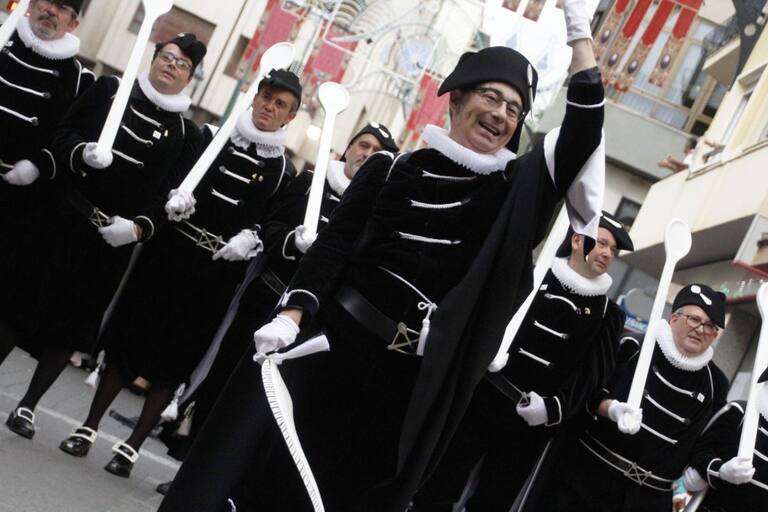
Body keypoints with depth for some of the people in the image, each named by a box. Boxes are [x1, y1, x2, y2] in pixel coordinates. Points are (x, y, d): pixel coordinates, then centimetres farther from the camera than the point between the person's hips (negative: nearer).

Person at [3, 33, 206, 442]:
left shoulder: (187, 134, 4)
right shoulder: (109, 89, 5)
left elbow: (168, 194, 0)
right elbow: (64, 133, 3)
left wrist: (140, 227, -16)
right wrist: (81, 152, -19)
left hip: (113, 239, 1)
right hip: (64, 219, 0)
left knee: (76, 322, 4)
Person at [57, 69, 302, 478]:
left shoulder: (283, 172, 2)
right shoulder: (211, 136, 6)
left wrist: (250, 237, -18)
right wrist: (174, 196, -16)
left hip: (217, 273, -1)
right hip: (170, 253, 1)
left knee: (174, 358, 3)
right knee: (130, 337, 4)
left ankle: (133, 446, 14)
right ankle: (89, 427, 17)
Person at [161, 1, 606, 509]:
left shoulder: (514, 190, 6)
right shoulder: (390, 169, 3)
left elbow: (584, 131, -3)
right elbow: (334, 243, -3)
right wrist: (292, 315, -17)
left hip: (405, 380, 1)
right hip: (331, 344, -1)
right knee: (237, 471, -5)